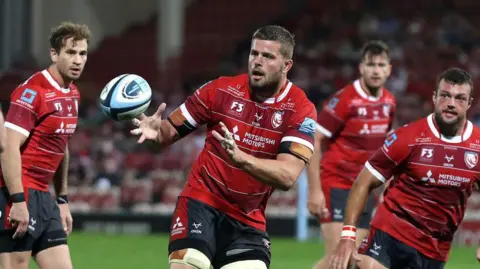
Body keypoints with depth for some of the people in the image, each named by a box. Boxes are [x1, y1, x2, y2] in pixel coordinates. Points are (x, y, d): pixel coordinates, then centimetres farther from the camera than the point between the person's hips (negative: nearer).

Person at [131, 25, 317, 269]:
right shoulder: (222, 89, -5)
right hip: (201, 202, -1)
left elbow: (287, 176, -22)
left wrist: (241, 158, -37)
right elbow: (172, 130, 3)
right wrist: (156, 130, -22)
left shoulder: (300, 110, -9)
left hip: (248, 219, 1)